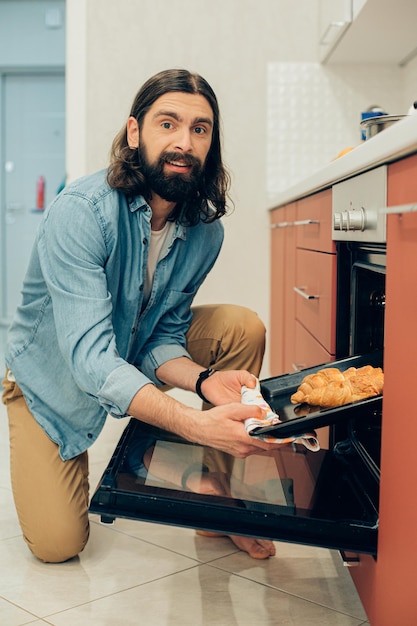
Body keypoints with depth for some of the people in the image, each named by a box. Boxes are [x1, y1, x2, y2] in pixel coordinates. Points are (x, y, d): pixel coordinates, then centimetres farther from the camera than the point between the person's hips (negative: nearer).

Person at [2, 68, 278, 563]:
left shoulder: (205, 230, -15)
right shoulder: (81, 211, -34)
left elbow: (163, 338, -11)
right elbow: (90, 358, -42)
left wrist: (204, 380, -35)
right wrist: (194, 424, -55)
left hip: (137, 353, 5)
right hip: (51, 374, -4)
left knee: (243, 328, -16)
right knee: (58, 543, -14)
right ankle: (40, 458, 21)